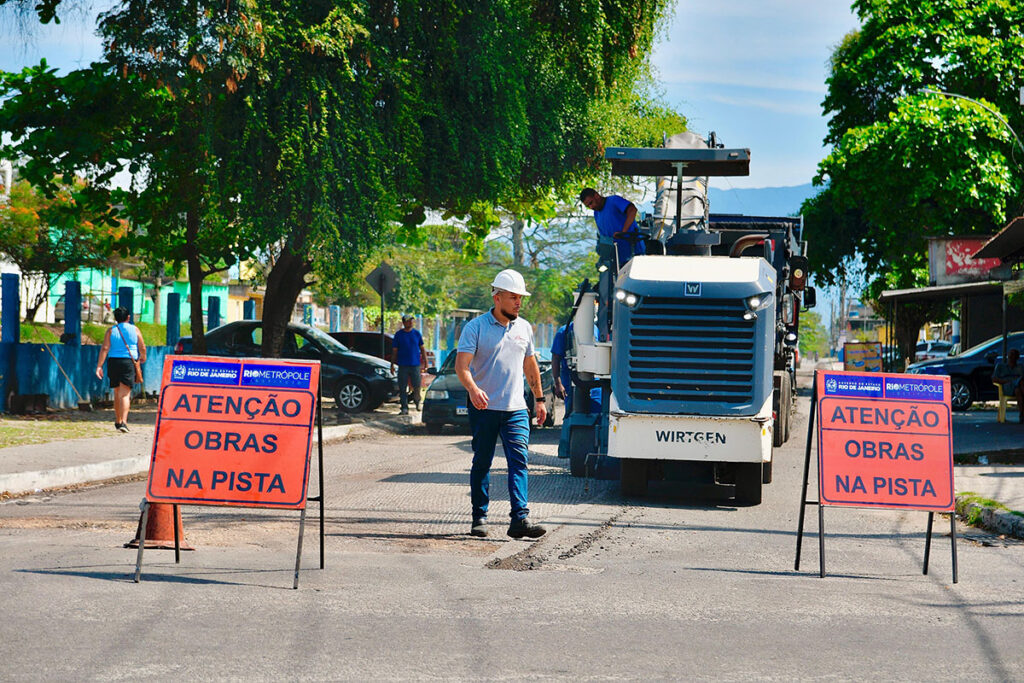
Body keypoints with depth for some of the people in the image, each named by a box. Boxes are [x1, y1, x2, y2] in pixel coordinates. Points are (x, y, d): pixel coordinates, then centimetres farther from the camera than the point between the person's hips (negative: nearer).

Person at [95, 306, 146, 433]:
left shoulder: (111, 331, 4)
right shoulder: (134, 329, 4)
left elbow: (105, 348, -5)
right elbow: (142, 348, 5)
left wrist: (99, 366, -7)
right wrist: (143, 357, 26)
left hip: (113, 362, 2)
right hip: (129, 362, -2)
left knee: (117, 393, 17)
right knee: (125, 394, -7)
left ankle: (118, 421, 26)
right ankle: (123, 421, -24)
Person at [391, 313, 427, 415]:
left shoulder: (417, 333, 7)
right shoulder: (398, 334, 4)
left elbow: (422, 349, 12)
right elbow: (394, 351, 6)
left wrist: (425, 361, 7)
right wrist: (392, 364, 1)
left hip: (415, 364, 0)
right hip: (403, 365, 0)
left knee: (417, 386, -2)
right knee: (403, 388, -2)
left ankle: (417, 401, 25)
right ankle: (404, 407, 4)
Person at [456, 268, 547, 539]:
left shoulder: (524, 328, 12)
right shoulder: (476, 327, -4)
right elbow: (461, 365, -13)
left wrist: (539, 399, 24)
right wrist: (473, 389, -31)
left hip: (516, 409, 3)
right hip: (484, 408, -3)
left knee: (518, 461, -9)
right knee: (482, 463, 5)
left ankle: (520, 518, -15)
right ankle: (479, 517, 14)